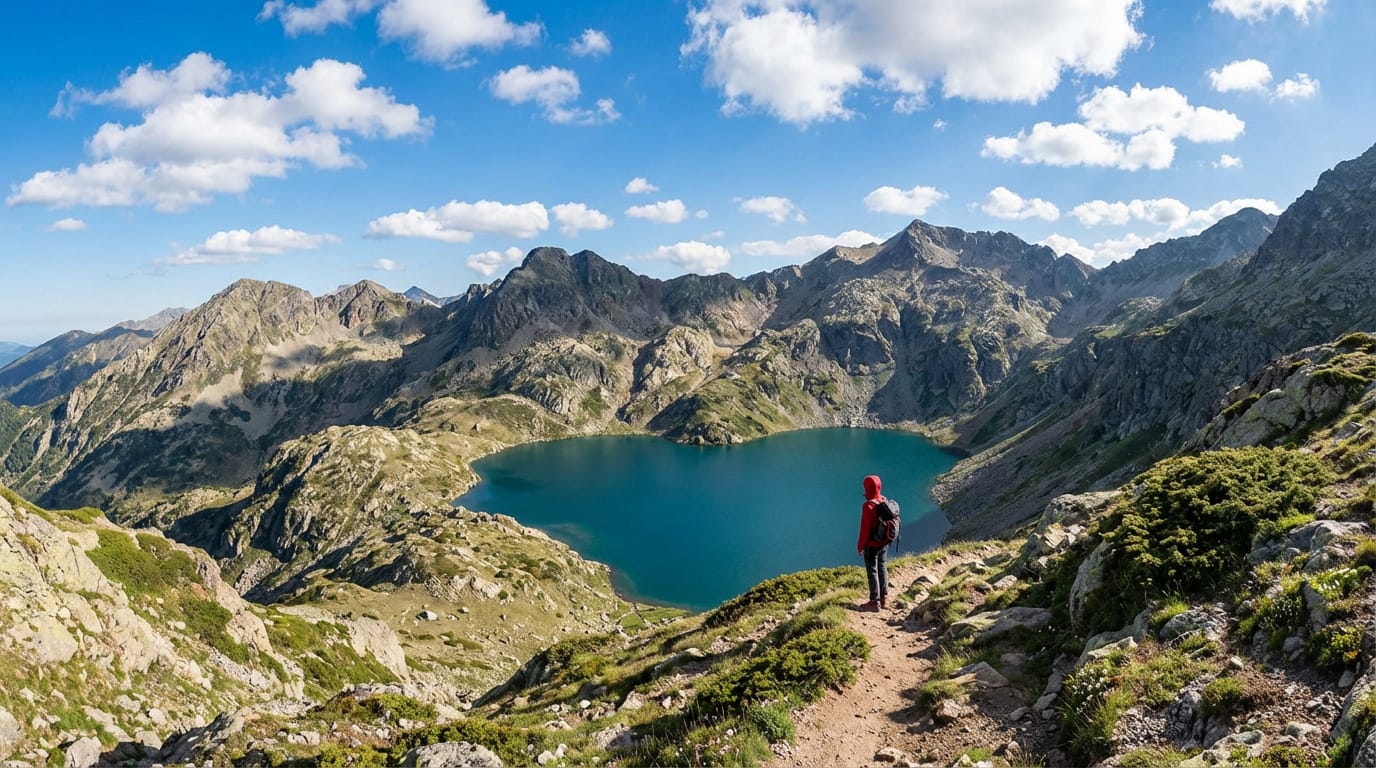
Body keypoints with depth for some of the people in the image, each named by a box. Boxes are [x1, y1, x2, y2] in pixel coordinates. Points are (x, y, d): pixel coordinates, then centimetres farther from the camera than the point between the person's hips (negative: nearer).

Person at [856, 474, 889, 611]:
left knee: (872, 571, 3)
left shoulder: (868, 506, -24)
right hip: (884, 543, 7)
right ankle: (884, 599, 27)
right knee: (882, 569, 17)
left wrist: (860, 545, -10)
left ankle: (875, 602, 11)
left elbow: (865, 528, -20)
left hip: (871, 544, -7)